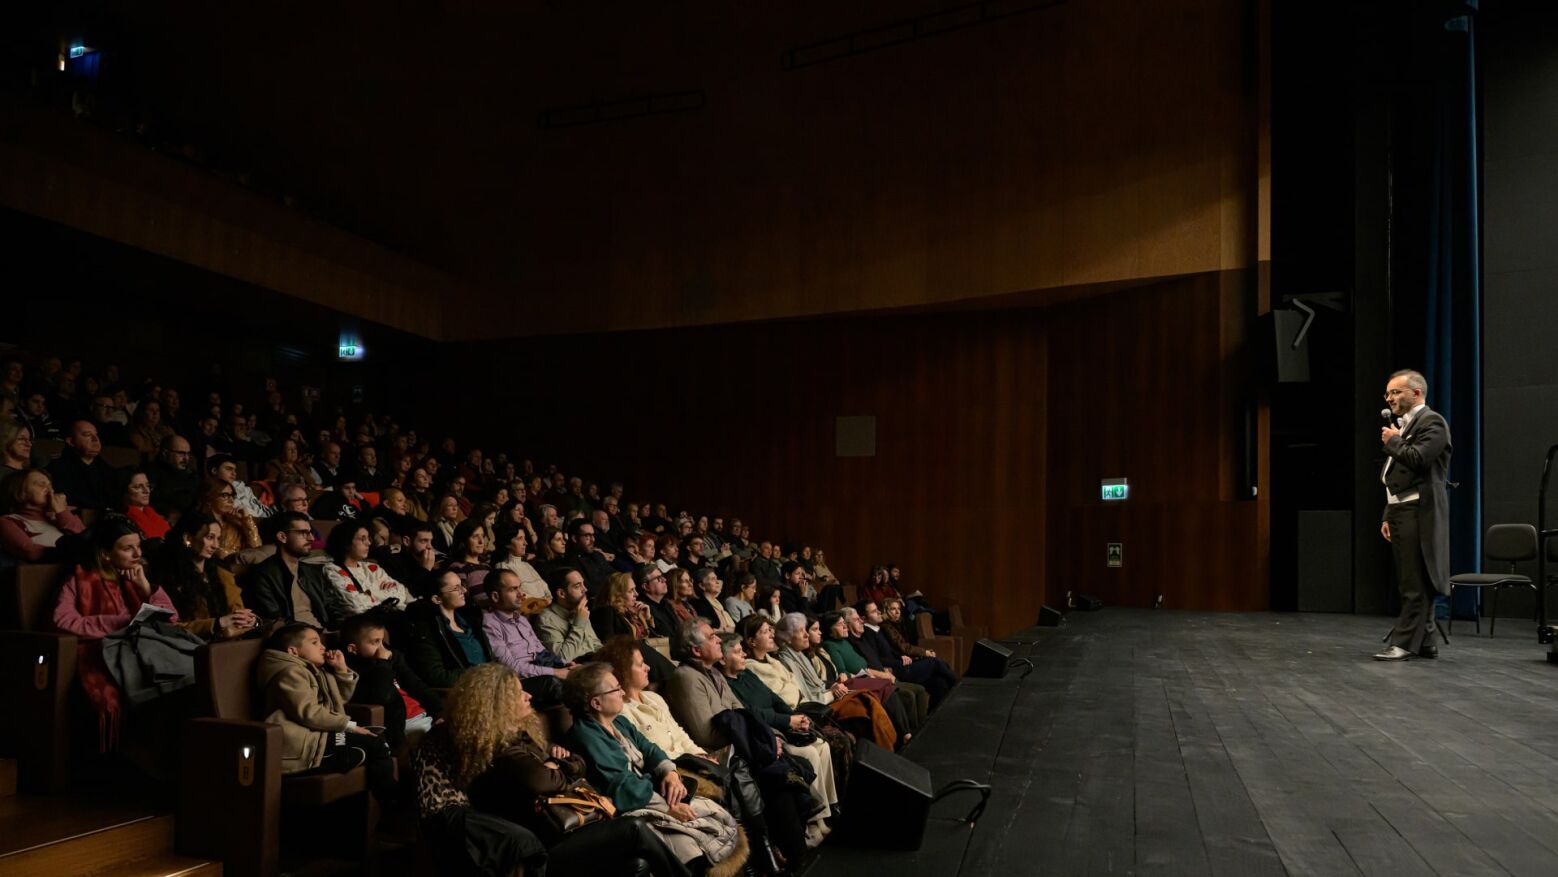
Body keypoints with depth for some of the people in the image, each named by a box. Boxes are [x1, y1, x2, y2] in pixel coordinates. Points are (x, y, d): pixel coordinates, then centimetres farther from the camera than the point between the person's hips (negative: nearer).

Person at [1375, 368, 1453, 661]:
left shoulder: (1432, 421, -7)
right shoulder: (1404, 425, 21)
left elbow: (1418, 458, -24)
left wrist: (1393, 441, -6)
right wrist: (1388, 515, 17)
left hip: (1419, 512, -9)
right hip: (1401, 510, 9)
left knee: (1415, 582, -7)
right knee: (1410, 583, 11)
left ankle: (1405, 643, -6)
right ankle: (1424, 642, 17)